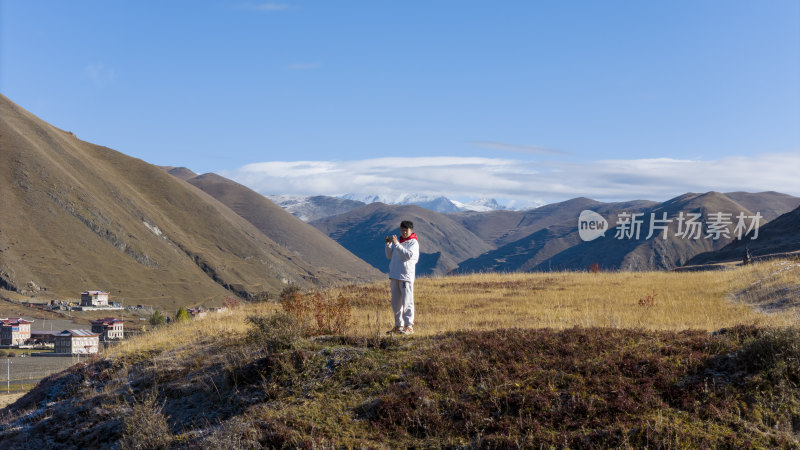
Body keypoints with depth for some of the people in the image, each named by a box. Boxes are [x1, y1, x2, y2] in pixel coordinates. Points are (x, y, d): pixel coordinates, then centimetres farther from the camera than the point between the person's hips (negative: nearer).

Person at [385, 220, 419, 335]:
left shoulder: (413, 242, -3)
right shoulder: (398, 241, 17)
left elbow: (408, 255, -19)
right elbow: (389, 256, 15)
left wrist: (396, 244, -21)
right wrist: (388, 245, -1)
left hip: (406, 277, -7)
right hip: (394, 276, 7)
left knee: (407, 303, -7)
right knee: (395, 303, 9)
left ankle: (409, 326, -4)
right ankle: (398, 326, 16)